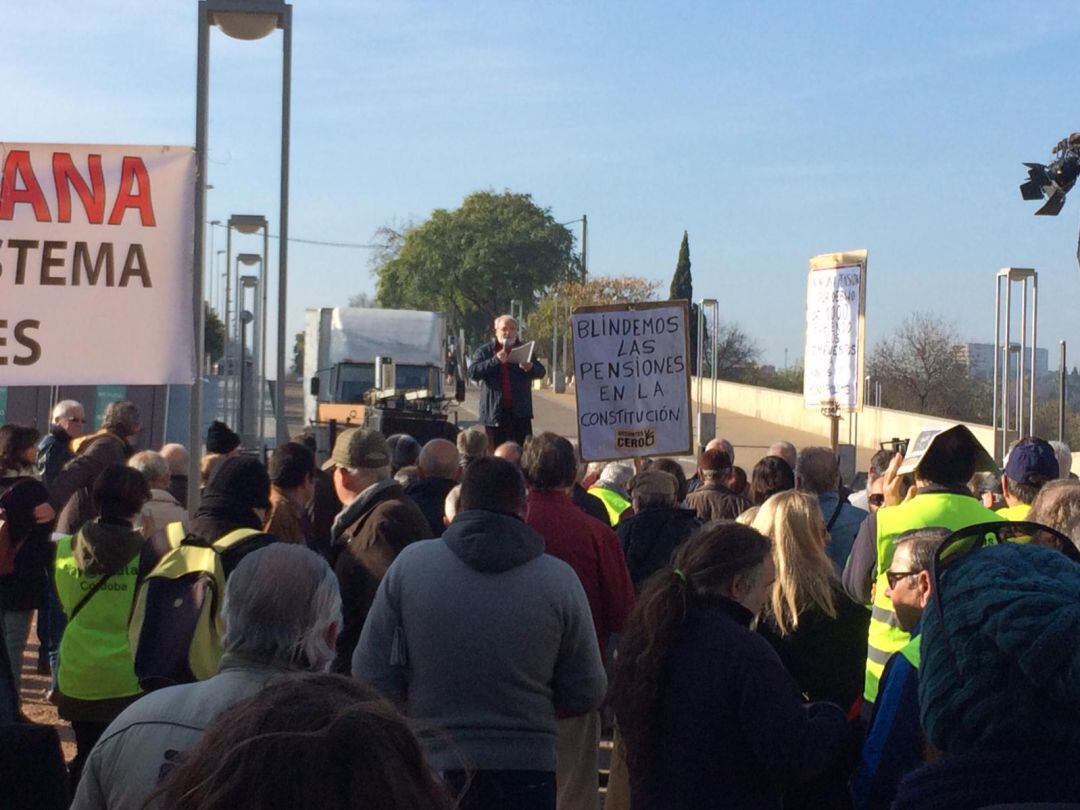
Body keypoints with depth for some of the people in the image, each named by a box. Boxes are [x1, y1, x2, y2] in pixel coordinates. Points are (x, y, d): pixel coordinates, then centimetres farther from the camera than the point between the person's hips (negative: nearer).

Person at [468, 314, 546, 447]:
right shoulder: (484, 352, 6)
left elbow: (541, 372, 7)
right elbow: (472, 373, -7)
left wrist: (531, 368, -17)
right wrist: (495, 361, -18)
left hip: (520, 412, 1)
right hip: (494, 412, -1)